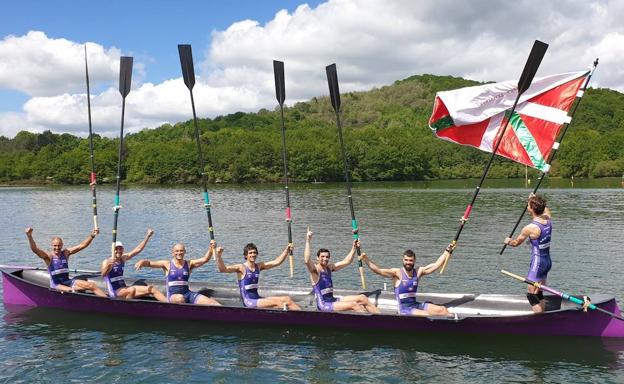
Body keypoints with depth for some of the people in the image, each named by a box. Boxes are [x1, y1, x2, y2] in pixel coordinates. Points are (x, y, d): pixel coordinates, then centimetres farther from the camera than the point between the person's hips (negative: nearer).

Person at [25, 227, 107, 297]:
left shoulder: (66, 253, 6)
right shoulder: (48, 256, -6)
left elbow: (82, 245, 1)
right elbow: (35, 249, -23)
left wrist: (92, 235, -12)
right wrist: (29, 236, -39)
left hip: (68, 282, 3)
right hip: (56, 285, -3)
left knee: (92, 285, -12)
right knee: (71, 291, -35)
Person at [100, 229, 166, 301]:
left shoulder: (123, 258, 10)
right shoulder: (107, 262, -10)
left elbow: (138, 249, 10)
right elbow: (103, 274, -30)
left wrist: (148, 236, 4)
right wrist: (109, 265, -50)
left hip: (124, 289, 7)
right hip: (114, 292, -7)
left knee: (151, 289, -6)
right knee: (132, 290, -37)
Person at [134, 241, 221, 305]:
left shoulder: (189, 264, 9)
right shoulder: (167, 264, 5)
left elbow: (205, 259, -3)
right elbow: (150, 263, -1)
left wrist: (211, 248, -20)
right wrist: (142, 262, -23)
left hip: (187, 293, 3)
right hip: (173, 296, -2)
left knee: (209, 301, -19)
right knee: (180, 298, -39)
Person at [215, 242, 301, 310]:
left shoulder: (258, 266, 11)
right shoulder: (241, 268, -8)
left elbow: (277, 262, 14)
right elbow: (223, 269, -21)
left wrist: (286, 250, 7)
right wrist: (218, 256, -36)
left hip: (258, 299, 7)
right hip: (249, 302, -7)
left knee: (287, 299, -7)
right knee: (277, 302, -22)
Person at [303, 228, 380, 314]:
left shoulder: (329, 267, 11)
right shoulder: (315, 270, -11)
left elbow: (346, 261, 19)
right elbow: (306, 261, -33)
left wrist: (354, 248, 11)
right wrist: (308, 241, -35)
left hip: (332, 300, 8)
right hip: (323, 305, -8)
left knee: (362, 298, -1)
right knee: (353, 304, -23)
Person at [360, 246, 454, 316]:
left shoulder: (418, 272, 6)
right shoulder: (397, 273, -9)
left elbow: (437, 264, 10)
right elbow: (378, 270, -19)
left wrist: (447, 251, 9)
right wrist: (366, 260, -31)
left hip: (415, 304, 6)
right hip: (404, 308, -6)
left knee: (442, 310, -5)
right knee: (427, 315, -25)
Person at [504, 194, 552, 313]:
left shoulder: (530, 228, -20)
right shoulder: (547, 218, -1)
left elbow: (516, 242, -2)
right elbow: (545, 209, 27)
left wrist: (508, 241, 18)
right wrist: (535, 200, 33)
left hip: (537, 263, -8)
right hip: (547, 261, 8)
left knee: (531, 296, -1)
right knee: (539, 294, 18)